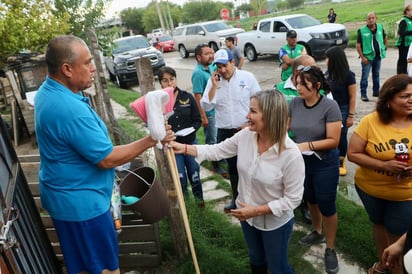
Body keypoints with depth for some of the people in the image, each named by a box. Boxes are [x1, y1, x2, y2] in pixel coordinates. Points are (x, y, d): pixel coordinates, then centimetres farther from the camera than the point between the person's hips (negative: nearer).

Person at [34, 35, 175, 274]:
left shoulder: (48, 92, 3)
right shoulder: (70, 109, -32)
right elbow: (107, 159, -25)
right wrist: (150, 141, -18)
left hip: (67, 194, 10)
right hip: (80, 201, -10)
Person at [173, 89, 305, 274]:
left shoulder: (291, 154, -31)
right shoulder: (246, 135, -16)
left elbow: (293, 199, -23)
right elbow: (217, 150, -5)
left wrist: (257, 210, -24)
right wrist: (184, 148, -13)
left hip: (275, 222, -5)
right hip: (247, 216, 5)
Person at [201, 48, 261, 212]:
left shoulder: (247, 77, -4)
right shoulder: (213, 81, 2)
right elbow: (206, 106, -5)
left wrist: (250, 123, -8)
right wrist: (214, 86, -14)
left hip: (246, 130, -3)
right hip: (225, 132, 3)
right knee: (232, 166, 16)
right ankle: (236, 198, 33)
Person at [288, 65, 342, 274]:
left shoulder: (330, 106, -20)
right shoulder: (294, 104, -7)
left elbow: (333, 141, -21)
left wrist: (307, 145, -29)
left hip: (324, 164, -5)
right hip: (301, 161, 5)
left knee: (326, 206, 7)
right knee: (310, 200, 23)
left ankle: (330, 249, 27)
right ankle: (317, 233, 49)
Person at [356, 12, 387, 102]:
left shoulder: (380, 27, 2)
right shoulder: (362, 31, -11)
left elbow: (385, 38, 19)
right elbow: (358, 45, -10)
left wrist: (385, 47, 12)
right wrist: (362, 57, -15)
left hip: (378, 56, 5)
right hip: (367, 57, -5)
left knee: (376, 75, 16)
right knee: (365, 76, -3)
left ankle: (376, 91, 29)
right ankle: (363, 94, 3)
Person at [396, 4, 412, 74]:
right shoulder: (404, 21, -13)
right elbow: (401, 33, -23)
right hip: (403, 44, -8)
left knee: (405, 60, 15)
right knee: (402, 60, -5)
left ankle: (404, 74, 25)